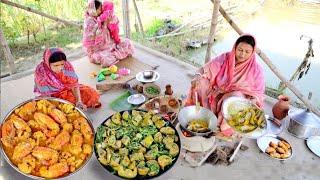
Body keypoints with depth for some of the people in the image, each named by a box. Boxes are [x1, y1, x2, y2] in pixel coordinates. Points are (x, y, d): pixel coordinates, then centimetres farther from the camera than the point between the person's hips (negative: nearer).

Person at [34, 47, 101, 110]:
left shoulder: (67, 65, -20)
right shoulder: (41, 71, -25)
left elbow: (74, 85, -16)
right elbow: (45, 94, -21)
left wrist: (79, 101, -31)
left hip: (67, 89, 3)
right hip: (52, 96, -2)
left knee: (91, 93, -14)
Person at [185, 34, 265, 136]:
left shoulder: (256, 69, -10)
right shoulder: (225, 58, -7)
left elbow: (258, 94, -8)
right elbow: (205, 69, -11)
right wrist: (198, 77, -34)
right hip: (217, 96, 2)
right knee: (200, 82, -21)